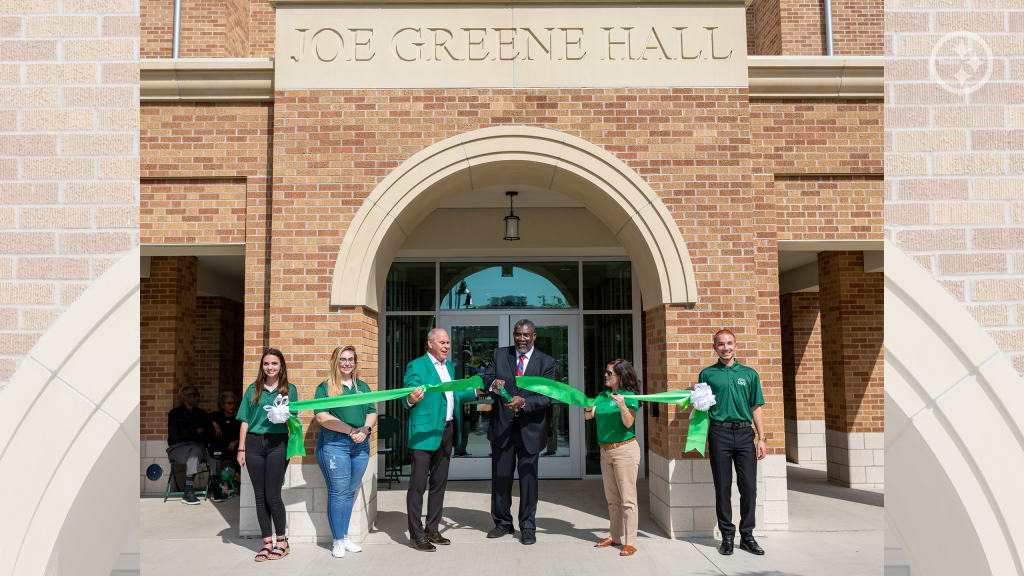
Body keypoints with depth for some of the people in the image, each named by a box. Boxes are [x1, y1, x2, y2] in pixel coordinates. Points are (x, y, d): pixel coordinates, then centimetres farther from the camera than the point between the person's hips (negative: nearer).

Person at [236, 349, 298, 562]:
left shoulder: (289, 389, 7)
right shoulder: (253, 389, 11)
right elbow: (245, 421, 10)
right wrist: (241, 449, 4)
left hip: (277, 443, -2)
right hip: (254, 442, 3)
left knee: (272, 494, -5)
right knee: (260, 495, 5)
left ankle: (282, 541, 10)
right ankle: (267, 542, 15)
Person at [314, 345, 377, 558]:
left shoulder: (362, 386, 16)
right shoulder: (325, 387, 1)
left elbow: (372, 412, 13)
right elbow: (321, 416, -10)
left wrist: (365, 429, -8)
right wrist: (350, 430, -14)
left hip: (360, 445, 5)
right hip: (334, 444, -5)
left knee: (351, 492, 10)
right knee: (338, 492, -3)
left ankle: (345, 537, 20)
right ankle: (338, 541, 7)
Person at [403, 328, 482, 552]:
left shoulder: (448, 365, 15)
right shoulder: (416, 366, -9)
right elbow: (408, 397, -19)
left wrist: (476, 392, 15)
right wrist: (411, 399, -41)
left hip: (447, 432, 8)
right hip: (425, 432, -8)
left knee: (439, 482, 14)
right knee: (418, 484, -3)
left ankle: (432, 530, 25)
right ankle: (416, 535, 6)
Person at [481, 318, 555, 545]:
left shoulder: (546, 362, -1)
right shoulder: (499, 355, 5)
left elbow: (547, 397, -8)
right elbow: (485, 379, -3)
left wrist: (524, 402, -25)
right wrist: (493, 384, -26)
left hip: (530, 429, -1)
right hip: (502, 427, 2)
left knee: (528, 478, 4)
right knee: (500, 477, 10)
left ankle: (527, 527, 19)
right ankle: (503, 523, 27)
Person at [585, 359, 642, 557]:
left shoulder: (629, 396, -8)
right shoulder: (602, 396, 11)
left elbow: (628, 423, -18)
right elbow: (588, 416, 3)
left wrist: (623, 406, -35)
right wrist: (588, 407, -18)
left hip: (624, 449, -7)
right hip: (605, 451, 7)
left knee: (627, 498, -4)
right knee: (612, 498, 14)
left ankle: (630, 542, -1)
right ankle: (615, 537, 24)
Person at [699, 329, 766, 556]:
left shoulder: (749, 374, 10)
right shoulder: (707, 374, 6)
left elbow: (756, 408, 11)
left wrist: (761, 439, 5)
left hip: (745, 433, 2)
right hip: (719, 433, -1)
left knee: (749, 487, 3)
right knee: (723, 488, 3)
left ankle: (747, 535, 15)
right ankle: (727, 536, 14)